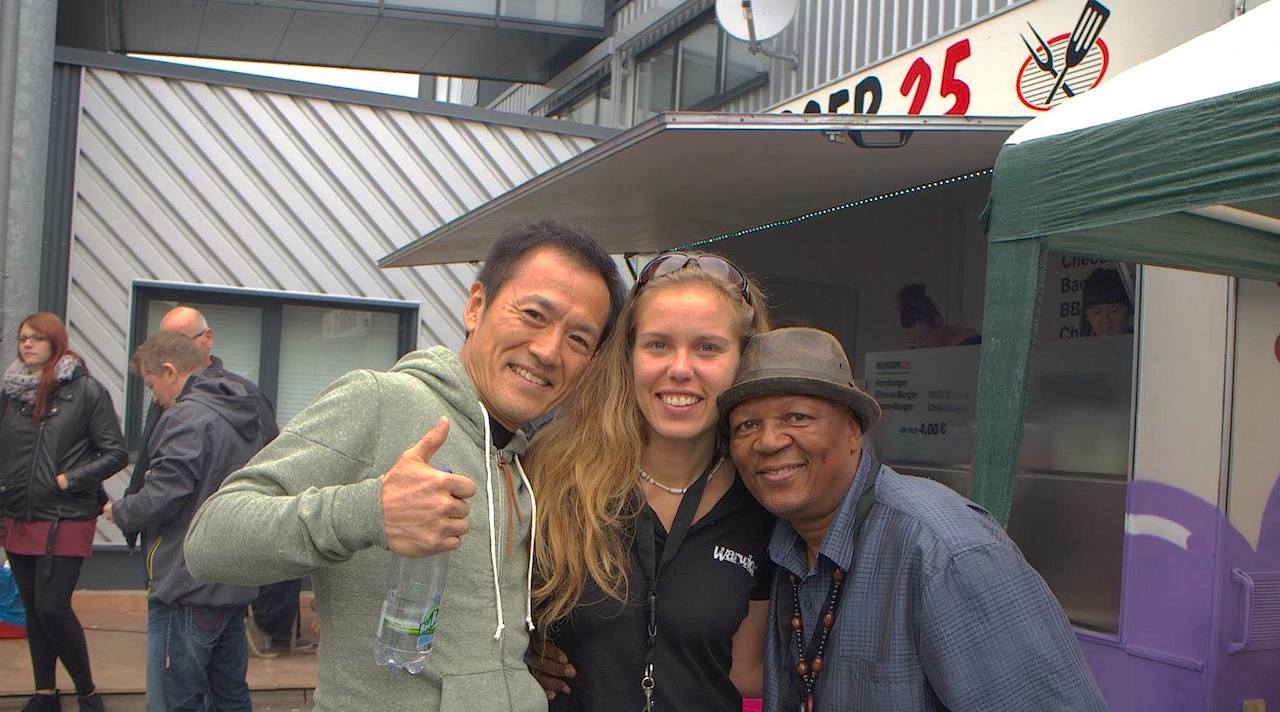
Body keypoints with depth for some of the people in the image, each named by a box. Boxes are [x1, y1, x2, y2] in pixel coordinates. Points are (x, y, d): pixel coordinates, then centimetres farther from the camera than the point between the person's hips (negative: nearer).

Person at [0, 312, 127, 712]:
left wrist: (66, 480, -14)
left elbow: (115, 454, -8)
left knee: (53, 607, -9)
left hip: (65, 521, -5)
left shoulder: (86, 391, -7)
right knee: (33, 608, 12)